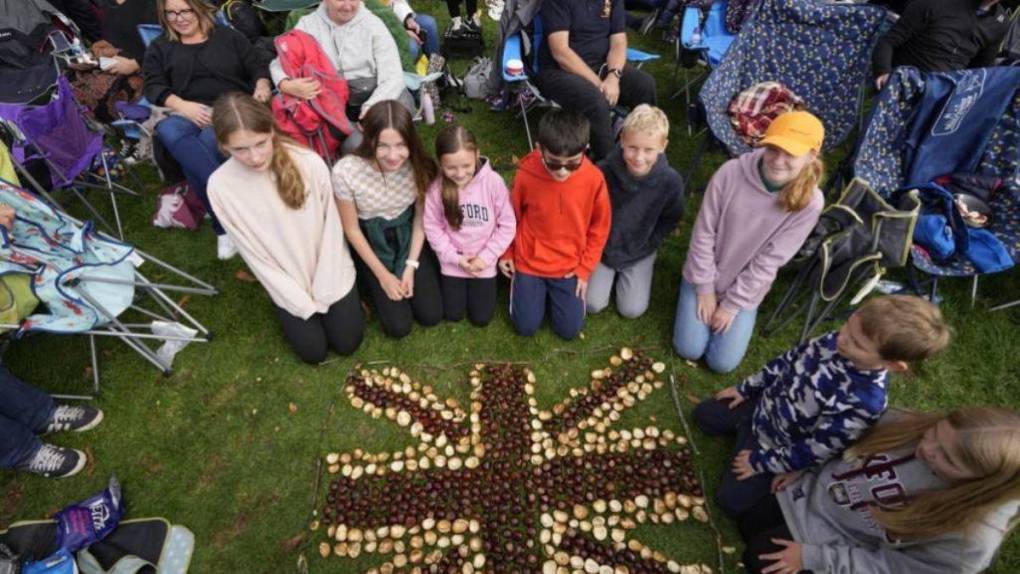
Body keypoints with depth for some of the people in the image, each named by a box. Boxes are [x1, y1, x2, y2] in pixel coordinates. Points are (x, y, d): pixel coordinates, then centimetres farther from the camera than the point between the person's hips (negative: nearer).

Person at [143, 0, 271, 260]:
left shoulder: (229, 37, 22)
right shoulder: (159, 47, 23)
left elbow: (257, 68, 19)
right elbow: (153, 86, 10)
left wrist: (262, 85, -7)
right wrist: (183, 106, -11)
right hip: (189, 115, 2)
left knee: (207, 143, -36)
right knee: (168, 131, -35)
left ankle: (225, 223, -31)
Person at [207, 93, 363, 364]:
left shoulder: (310, 163, -23)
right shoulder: (220, 186, -19)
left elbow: (332, 227, -12)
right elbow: (254, 254, -11)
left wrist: (323, 291, -10)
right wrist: (302, 301, -11)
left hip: (329, 272, 0)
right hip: (286, 284, 1)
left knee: (347, 342, 3)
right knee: (313, 350, 2)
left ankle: (342, 298, 30)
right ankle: (308, 306, 28)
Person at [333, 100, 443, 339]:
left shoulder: (419, 165, -22)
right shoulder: (345, 172, -29)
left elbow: (420, 217, -5)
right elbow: (352, 230, -14)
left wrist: (411, 266, -11)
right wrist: (383, 275, -10)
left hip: (407, 236, 2)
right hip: (371, 242, -2)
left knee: (431, 315, -2)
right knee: (398, 326, -6)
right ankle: (373, 284, 23)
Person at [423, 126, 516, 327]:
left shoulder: (493, 182, -21)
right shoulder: (436, 188, -18)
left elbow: (507, 225, -12)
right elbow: (433, 228, -6)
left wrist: (486, 256, -14)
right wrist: (455, 258, -12)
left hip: (483, 261, -1)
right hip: (453, 262, 1)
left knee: (481, 318, 8)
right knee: (453, 314, 11)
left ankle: (480, 282, 36)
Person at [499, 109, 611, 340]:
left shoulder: (594, 179, -19)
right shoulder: (526, 174, -20)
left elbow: (599, 229, -4)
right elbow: (512, 216, -1)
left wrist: (585, 269, -5)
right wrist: (507, 253, 7)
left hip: (570, 267, 1)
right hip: (529, 262, 0)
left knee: (569, 330, 2)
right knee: (526, 327, 1)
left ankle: (555, 289, 28)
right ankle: (533, 285, 28)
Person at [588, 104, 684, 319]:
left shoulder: (671, 181, -24)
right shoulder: (603, 172, -26)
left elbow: (670, 219, -3)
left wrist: (647, 245, -5)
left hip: (640, 253, 1)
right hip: (603, 247, 0)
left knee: (632, 310, -1)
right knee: (592, 304, -3)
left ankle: (625, 274, 26)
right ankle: (610, 272, 25)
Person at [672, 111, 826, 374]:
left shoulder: (809, 203, -22)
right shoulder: (731, 173, -24)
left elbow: (769, 262, -16)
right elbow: (703, 234, -15)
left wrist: (732, 304, -12)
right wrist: (705, 288, -10)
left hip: (746, 288, 0)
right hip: (704, 275, 0)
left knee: (721, 362, 1)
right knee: (688, 350, 1)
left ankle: (730, 305, 26)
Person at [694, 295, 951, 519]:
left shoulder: (867, 403, -35)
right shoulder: (835, 341, -21)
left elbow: (817, 448, -25)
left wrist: (762, 462, -15)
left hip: (779, 445, -5)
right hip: (763, 404, 5)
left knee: (732, 500, -4)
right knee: (704, 416, 16)